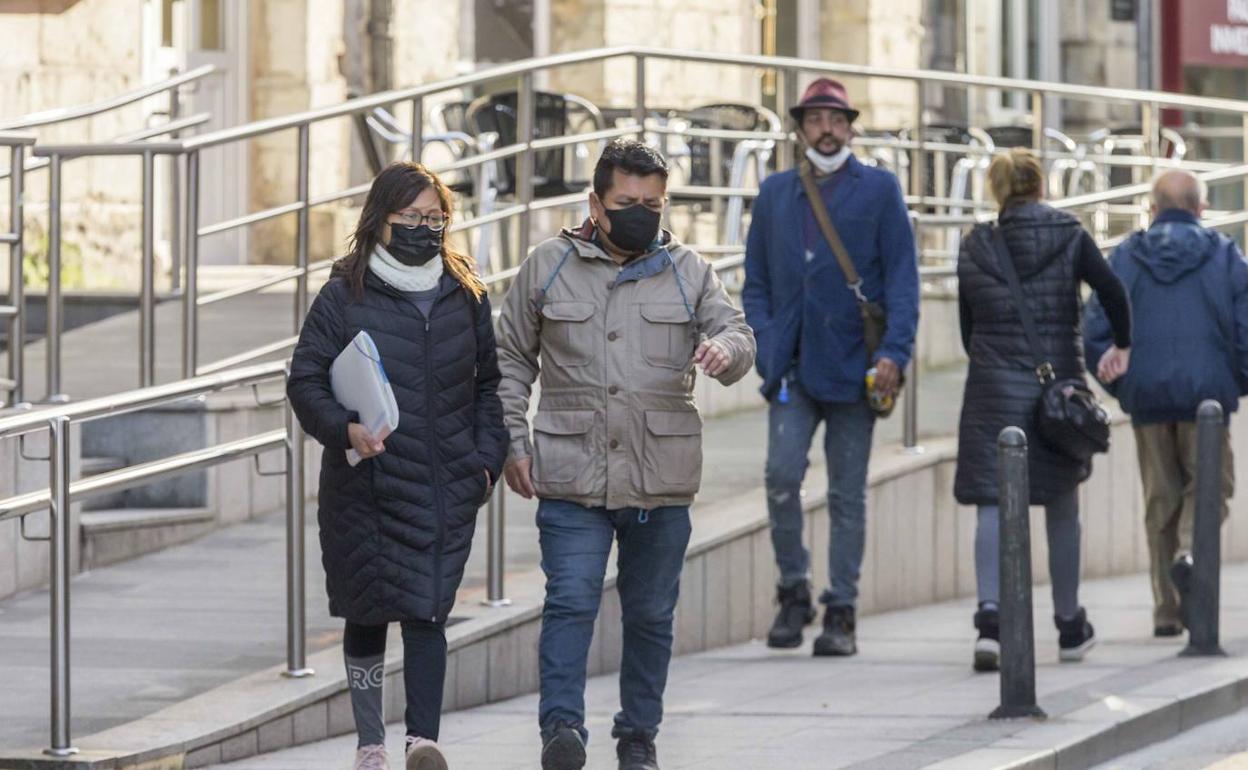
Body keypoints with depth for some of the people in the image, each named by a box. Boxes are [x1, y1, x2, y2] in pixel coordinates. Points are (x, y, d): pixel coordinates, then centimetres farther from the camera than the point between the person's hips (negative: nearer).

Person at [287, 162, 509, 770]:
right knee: (368, 612, 8)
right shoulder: (345, 296, 0)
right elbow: (305, 380, -2)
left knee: (426, 612, -10)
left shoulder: (465, 296, 9)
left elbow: (488, 383, 16)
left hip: (445, 488, 1)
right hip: (365, 483, -1)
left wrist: (486, 458, 5)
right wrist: (344, 427, -19)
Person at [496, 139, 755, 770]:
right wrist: (513, 443, 4)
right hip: (570, 475, -2)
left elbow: (736, 335, 1)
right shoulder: (547, 266, 6)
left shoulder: (687, 272, 8)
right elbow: (511, 360, 12)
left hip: (660, 481, 2)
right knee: (571, 601, -12)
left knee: (651, 612, 9)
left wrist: (725, 350, -25)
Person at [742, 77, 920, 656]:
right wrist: (765, 345, 0)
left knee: (847, 494, 3)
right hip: (793, 369, 2)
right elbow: (756, 281, 16)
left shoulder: (878, 190, 4)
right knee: (782, 474, -13)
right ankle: (794, 592, 3)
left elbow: (902, 278, -1)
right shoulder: (775, 193, 13)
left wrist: (894, 352, -13)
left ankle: (841, 613, 8)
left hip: (852, 368, -2)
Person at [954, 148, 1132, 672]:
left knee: (994, 505, -3)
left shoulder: (976, 247, 5)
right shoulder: (1069, 238, 0)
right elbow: (1112, 290, -12)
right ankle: (1070, 626, 22)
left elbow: (968, 328, 9)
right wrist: (1122, 346, 3)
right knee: (1062, 506, 12)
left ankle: (990, 615, -23)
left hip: (992, 390, 0)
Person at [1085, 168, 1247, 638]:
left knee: (1160, 499, 10)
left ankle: (1167, 609, 9)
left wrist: (1120, 386, 12)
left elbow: (1096, 333, -1)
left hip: (1147, 398, 2)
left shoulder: (1126, 258, 4)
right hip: (1207, 394, -2)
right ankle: (1190, 548, -17)